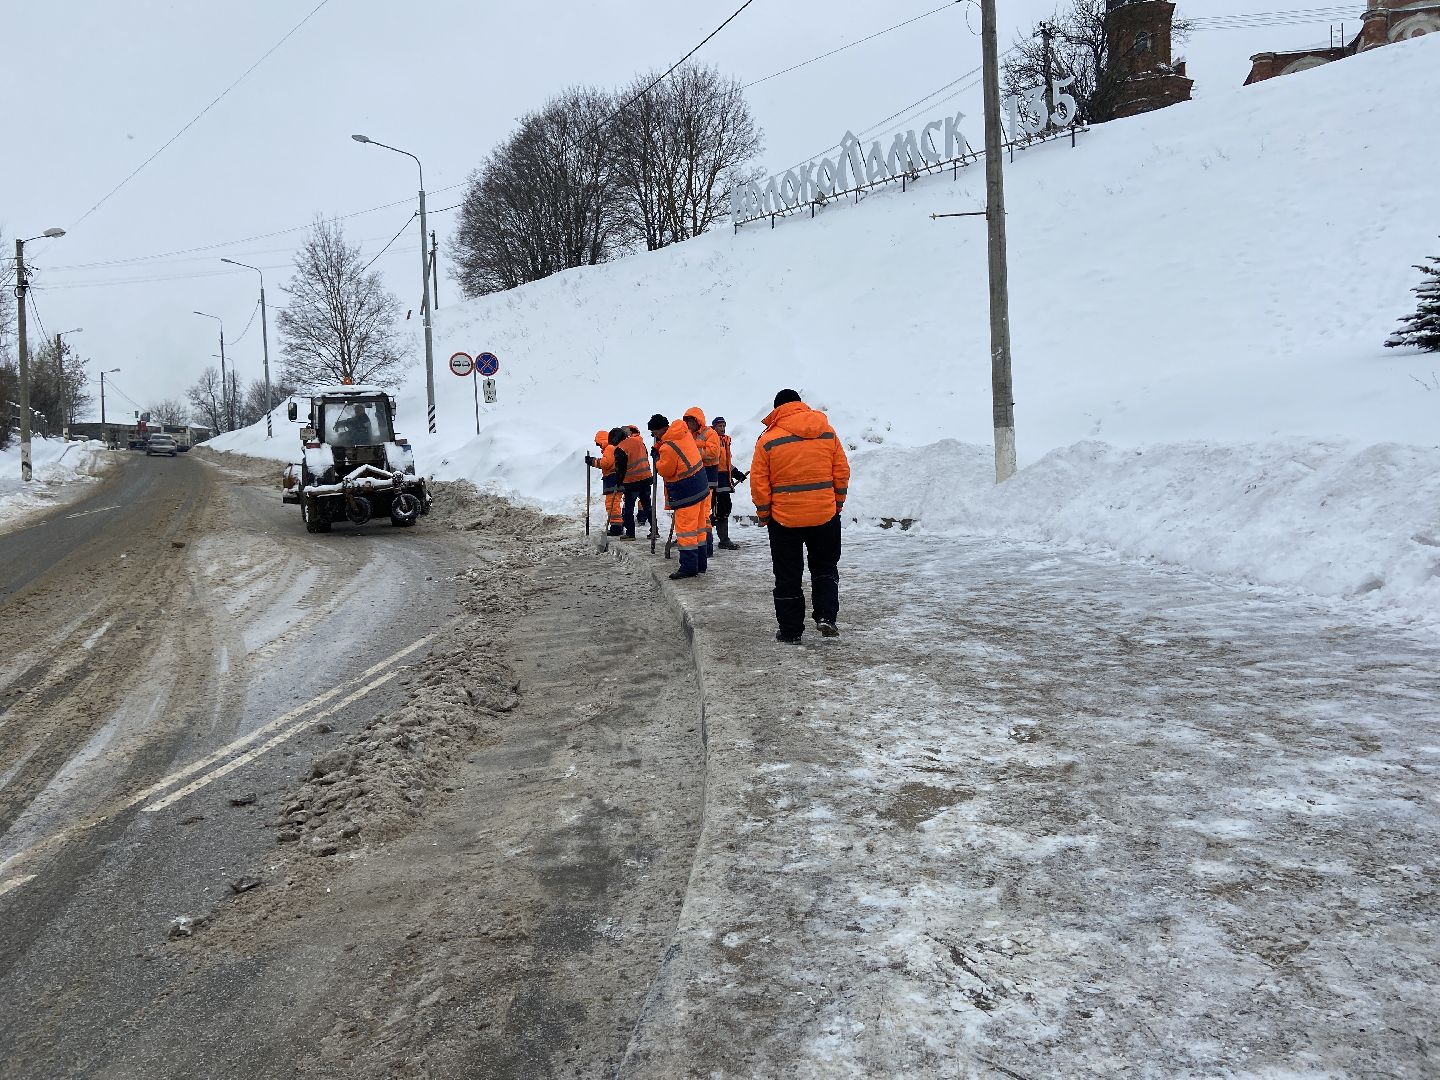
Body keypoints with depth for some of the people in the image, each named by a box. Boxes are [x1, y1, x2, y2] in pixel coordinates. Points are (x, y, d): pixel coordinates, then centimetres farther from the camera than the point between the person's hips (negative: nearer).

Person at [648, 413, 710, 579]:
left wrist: (657, 459, 4)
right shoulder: (683, 432, 4)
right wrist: (659, 444, 5)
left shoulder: (668, 447, -22)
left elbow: (664, 470, -11)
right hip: (700, 488, 9)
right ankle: (700, 564, 22)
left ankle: (688, 567, -4)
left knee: (685, 529, -5)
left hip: (686, 493, -9)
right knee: (698, 527, 14)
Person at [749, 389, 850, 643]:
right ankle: (826, 616, 5)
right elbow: (842, 471, 5)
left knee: (788, 576, 9)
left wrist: (764, 514, 5)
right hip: (825, 515, 2)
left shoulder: (768, 439, -7)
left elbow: (758, 482, -6)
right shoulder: (827, 431, 2)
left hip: (784, 518, -2)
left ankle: (790, 630, 13)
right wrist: (838, 503, 15)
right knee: (825, 568, 19)